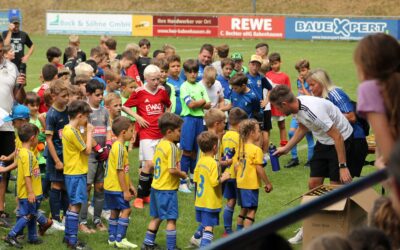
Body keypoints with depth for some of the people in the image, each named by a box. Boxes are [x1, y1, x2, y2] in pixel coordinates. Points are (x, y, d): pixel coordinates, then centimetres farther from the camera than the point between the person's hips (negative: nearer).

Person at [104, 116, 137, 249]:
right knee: (126, 210, -7)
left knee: (115, 211, 14)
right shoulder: (120, 148, -20)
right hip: (117, 188, -10)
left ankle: (112, 239, 18)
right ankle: (120, 239, -7)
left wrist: (130, 185, 22)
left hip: (111, 187, 10)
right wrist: (125, 191, -18)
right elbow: (120, 171, -21)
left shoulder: (118, 146, 12)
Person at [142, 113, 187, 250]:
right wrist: (183, 175, -7)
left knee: (156, 217, 19)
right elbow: (172, 170, -26)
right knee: (171, 219, -1)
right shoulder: (172, 147, -19)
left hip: (156, 187, 9)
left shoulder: (160, 145, 8)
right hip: (167, 189, -9)